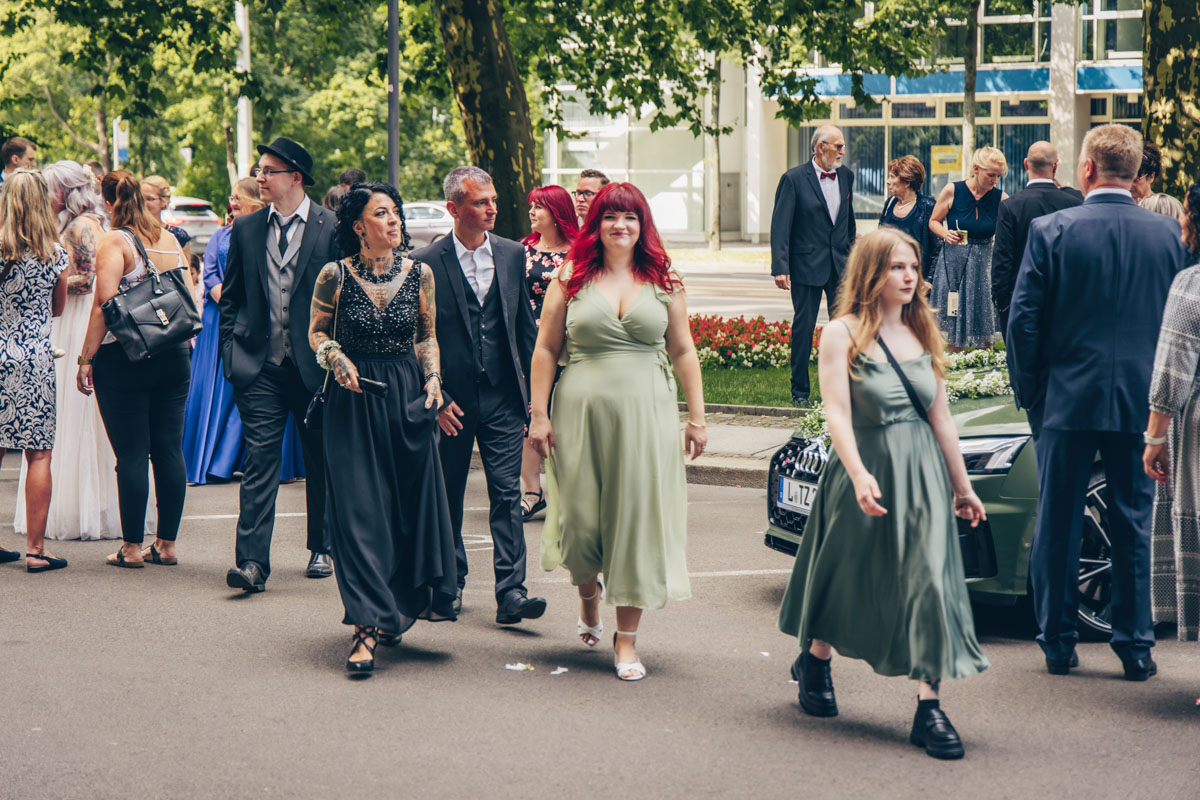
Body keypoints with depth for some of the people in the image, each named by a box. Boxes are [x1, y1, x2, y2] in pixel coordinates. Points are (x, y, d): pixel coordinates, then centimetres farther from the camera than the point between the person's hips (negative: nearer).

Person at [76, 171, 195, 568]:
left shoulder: (114, 243, -8)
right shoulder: (169, 239, 9)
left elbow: (104, 306, -15)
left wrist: (86, 358, -11)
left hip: (123, 357, -5)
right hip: (172, 357, 5)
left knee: (131, 454, -1)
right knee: (170, 451, 8)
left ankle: (132, 546, 3)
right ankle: (167, 543, 13)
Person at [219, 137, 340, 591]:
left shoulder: (332, 228, -3)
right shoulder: (245, 230, 7)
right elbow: (231, 298, 13)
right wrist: (231, 353, 3)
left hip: (315, 365, -1)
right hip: (260, 366, 1)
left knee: (320, 463, 12)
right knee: (259, 460, -6)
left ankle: (321, 549, 28)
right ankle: (252, 562, -10)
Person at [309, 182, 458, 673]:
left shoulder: (419, 274, 1)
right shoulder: (335, 276, -5)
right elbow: (316, 332, 7)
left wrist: (433, 379, -2)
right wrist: (336, 359, -11)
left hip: (407, 397, 3)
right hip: (354, 399, -3)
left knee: (410, 509, 7)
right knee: (359, 511, -7)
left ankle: (390, 612, 26)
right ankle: (368, 630, -9)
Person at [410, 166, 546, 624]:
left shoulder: (512, 255, 6)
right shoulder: (426, 264, -5)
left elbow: (526, 327, 12)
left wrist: (535, 390, 9)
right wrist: (436, 399, -9)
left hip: (503, 399, 2)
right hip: (451, 401, -2)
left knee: (507, 494, -5)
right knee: (447, 497, 10)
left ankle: (510, 592, -6)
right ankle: (450, 582, 25)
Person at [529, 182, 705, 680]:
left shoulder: (663, 282, 7)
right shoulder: (571, 279, 4)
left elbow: (683, 352, 9)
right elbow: (546, 349, 4)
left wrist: (697, 417, 5)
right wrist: (539, 414, -2)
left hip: (646, 414, 1)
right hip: (582, 411, 0)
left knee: (637, 516, -1)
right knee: (581, 516, 3)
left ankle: (626, 639, 7)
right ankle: (588, 597, 36)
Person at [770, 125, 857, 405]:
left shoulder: (846, 176, 9)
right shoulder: (794, 179, -8)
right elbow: (780, 226, -10)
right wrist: (780, 267, -17)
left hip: (840, 266, 5)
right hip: (807, 266, -5)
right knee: (803, 327, 0)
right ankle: (799, 391, 10)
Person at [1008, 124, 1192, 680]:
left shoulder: (1051, 231, -8)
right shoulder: (1166, 234, 0)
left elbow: (1024, 321, -7)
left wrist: (1029, 393, 4)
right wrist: (1160, 394, 13)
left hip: (1067, 402, -2)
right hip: (1140, 405, 2)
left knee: (1057, 526, 9)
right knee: (1134, 525, 11)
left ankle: (1058, 644, 15)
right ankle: (1136, 648, 14)